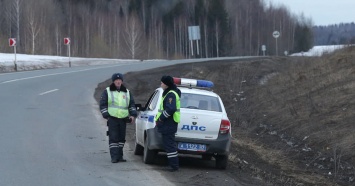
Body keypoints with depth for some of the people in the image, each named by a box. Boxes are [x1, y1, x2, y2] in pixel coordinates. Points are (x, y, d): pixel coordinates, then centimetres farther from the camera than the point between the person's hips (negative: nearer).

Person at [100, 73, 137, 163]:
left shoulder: (127, 92, 15)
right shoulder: (107, 91, 5)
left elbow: (132, 104, 19)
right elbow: (103, 105, 4)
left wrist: (133, 115, 5)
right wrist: (106, 116, -5)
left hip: (123, 119, 4)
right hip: (112, 119, -4)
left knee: (121, 138, 7)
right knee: (113, 138, -10)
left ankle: (120, 156, 14)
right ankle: (114, 156, -11)